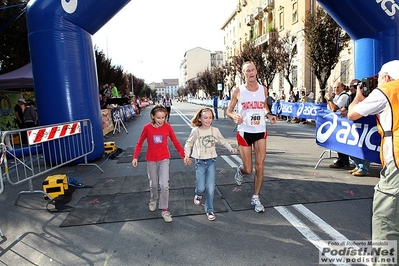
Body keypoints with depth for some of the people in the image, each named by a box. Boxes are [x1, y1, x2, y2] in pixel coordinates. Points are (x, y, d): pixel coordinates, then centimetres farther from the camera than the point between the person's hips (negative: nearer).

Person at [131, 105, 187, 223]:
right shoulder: (147, 128, -12)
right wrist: (135, 157, -6)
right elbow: (139, 143, -1)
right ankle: (153, 199, 47)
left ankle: (164, 210, 9)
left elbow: (175, 142, -2)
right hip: (151, 160, 1)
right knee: (153, 184, 16)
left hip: (164, 159, 0)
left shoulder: (167, 127, -11)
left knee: (164, 185, -8)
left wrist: (184, 155, -2)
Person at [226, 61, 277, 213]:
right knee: (248, 169, 2)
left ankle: (256, 198, 16)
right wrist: (235, 117, -22)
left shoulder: (263, 89, 3)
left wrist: (269, 115, 1)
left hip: (260, 132, 3)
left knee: (260, 166, -1)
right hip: (244, 132, -2)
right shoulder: (238, 91, -6)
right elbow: (229, 111, 0)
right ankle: (240, 170, 41)